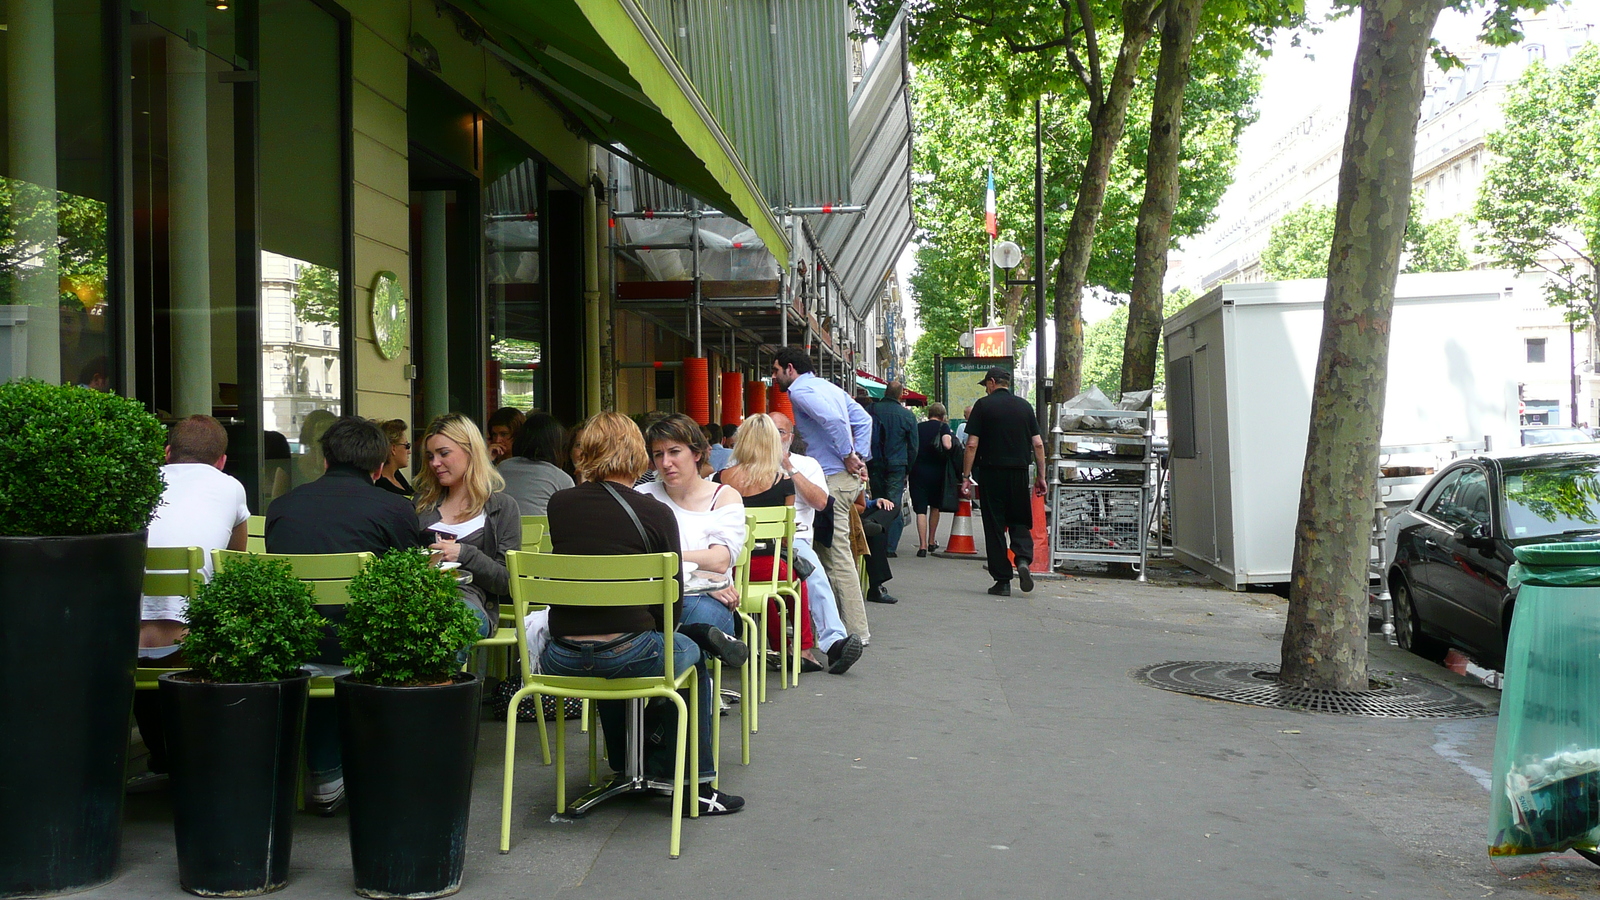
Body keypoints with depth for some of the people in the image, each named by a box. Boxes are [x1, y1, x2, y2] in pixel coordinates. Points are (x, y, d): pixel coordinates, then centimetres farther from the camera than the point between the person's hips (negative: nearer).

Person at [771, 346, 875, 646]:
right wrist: (860, 457, 11)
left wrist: (848, 456, -15)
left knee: (838, 556, -7)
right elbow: (864, 419, 18)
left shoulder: (799, 389, -7)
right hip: (848, 476, 10)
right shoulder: (829, 387, 21)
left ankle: (857, 632, -5)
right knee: (831, 553, 14)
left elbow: (832, 419, -24)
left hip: (833, 479, -10)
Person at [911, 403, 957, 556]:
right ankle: (931, 542, 28)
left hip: (917, 470, 1)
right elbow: (947, 445, -17)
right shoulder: (943, 427, -1)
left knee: (921, 509, -2)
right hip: (936, 470, -1)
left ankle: (922, 545, -12)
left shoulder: (918, 427, 8)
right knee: (935, 506, 20)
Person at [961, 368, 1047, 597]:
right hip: (1019, 472, 3)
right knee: (1019, 521, 14)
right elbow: (1038, 444, 5)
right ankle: (1023, 559, -12)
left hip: (991, 471, -3)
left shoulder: (983, 405, -2)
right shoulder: (1024, 406, 8)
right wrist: (1041, 477, 11)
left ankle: (1002, 581, 4)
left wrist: (966, 477, -4)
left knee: (994, 526, 4)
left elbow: (972, 444, -7)